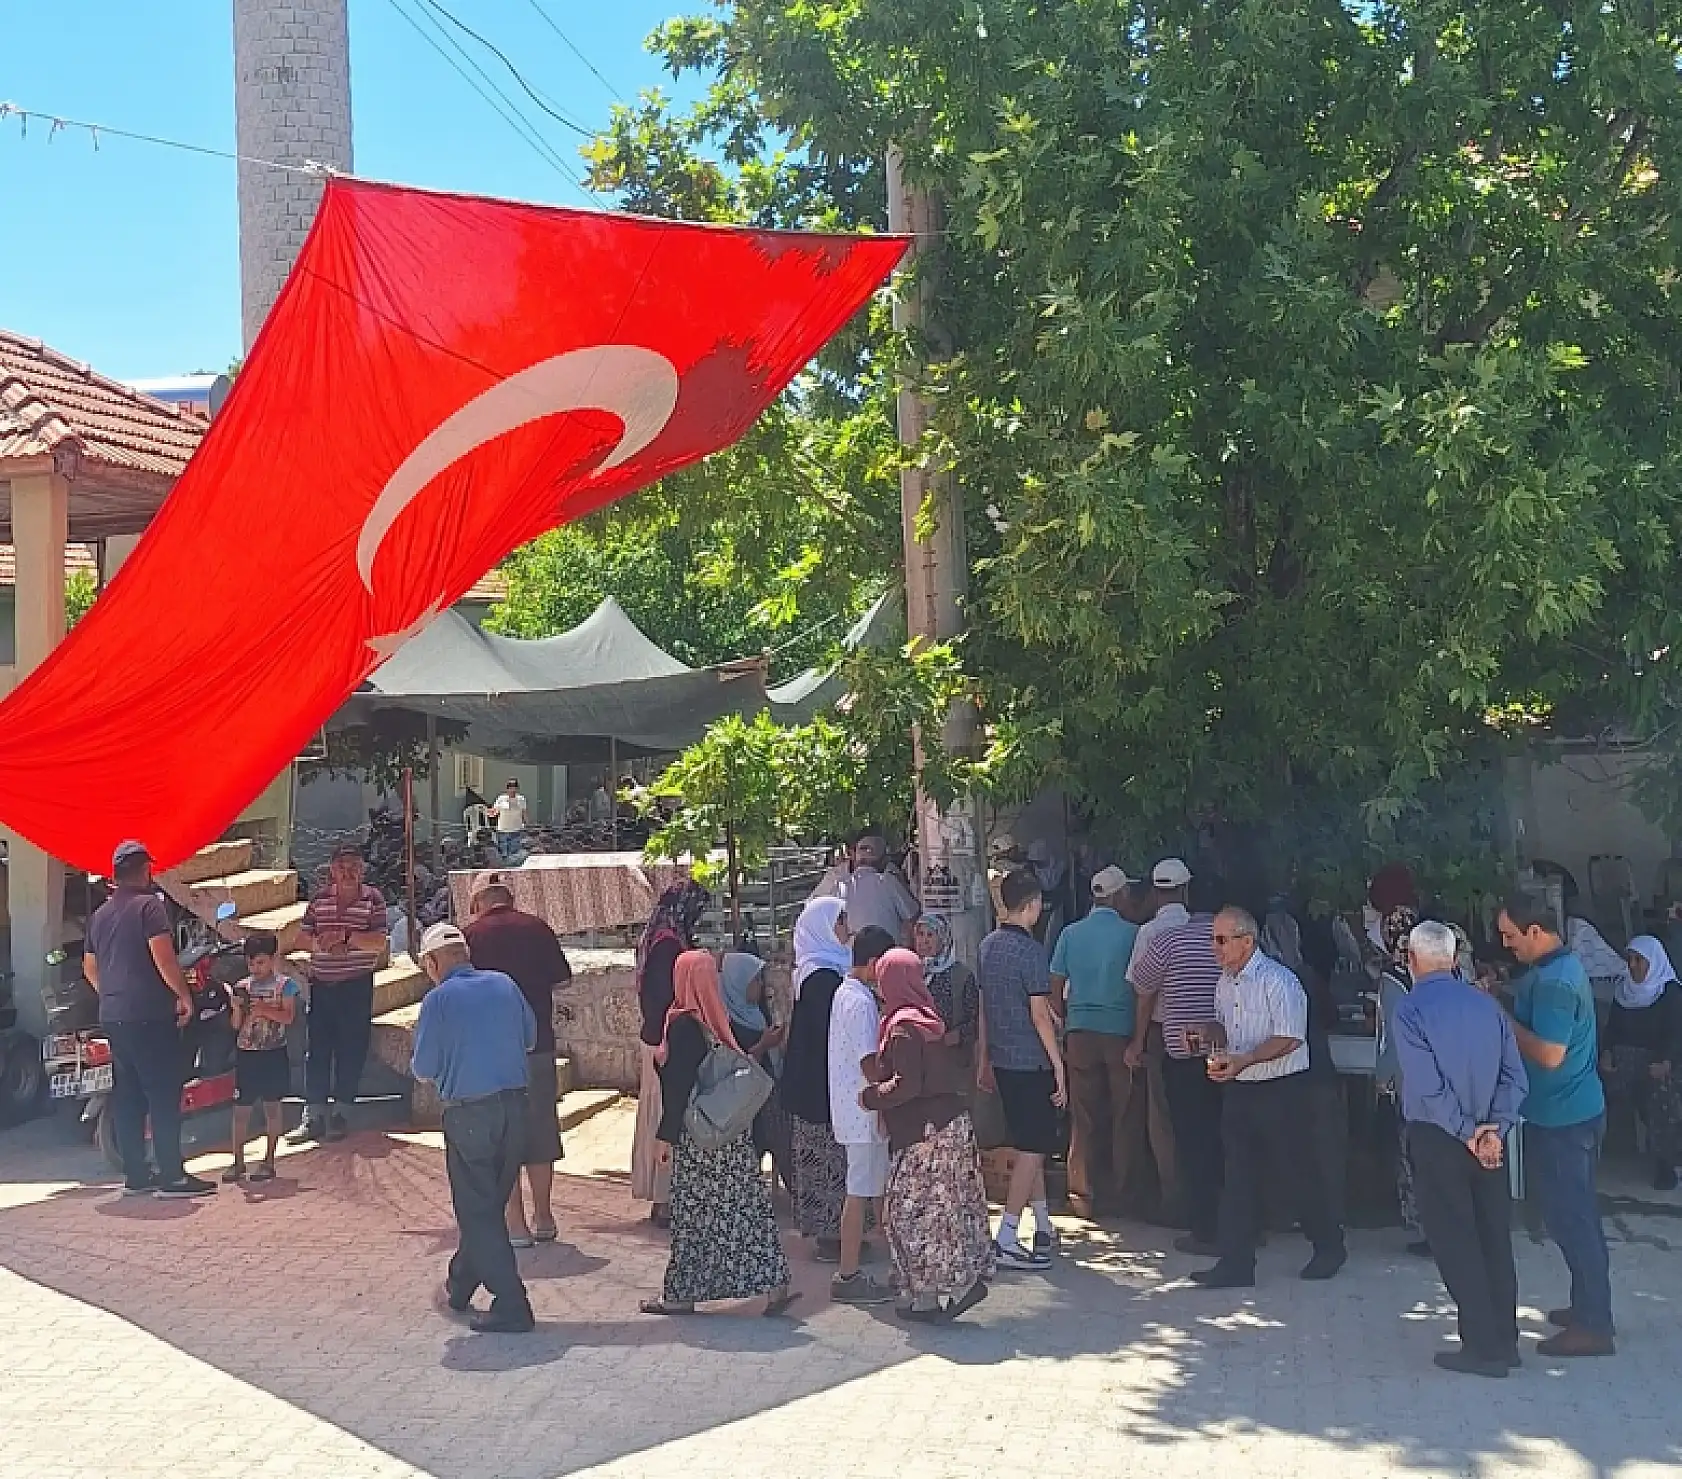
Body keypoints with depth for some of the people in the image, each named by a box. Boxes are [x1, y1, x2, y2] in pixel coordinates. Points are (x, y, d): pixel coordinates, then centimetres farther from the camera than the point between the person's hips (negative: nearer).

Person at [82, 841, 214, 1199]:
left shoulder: (100, 914, 15)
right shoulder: (149, 905, -9)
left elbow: (89, 968, 23)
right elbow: (163, 957, -19)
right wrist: (184, 995, -11)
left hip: (112, 1017, 8)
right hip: (149, 1015, -8)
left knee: (126, 1097, 10)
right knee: (164, 1096, -5)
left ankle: (135, 1175, 14)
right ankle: (172, 1176, -6)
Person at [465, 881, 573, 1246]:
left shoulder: (471, 933, -3)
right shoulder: (536, 927, 2)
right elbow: (562, 979, 5)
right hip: (539, 1044, 3)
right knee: (540, 1131, 13)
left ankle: (516, 1224, 5)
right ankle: (544, 1219, 20)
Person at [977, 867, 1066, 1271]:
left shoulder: (988, 946, 8)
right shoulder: (1031, 950, -16)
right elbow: (1039, 1014, -18)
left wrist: (984, 1062, 21)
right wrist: (1059, 1067, -13)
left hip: (1001, 1059, 8)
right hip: (1031, 1061, -8)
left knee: (1030, 1144, 18)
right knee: (1031, 1148, -2)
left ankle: (1043, 1227, 26)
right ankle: (1006, 1240, -3)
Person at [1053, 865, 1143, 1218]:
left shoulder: (1070, 933, 2)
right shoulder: (1132, 933, -7)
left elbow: (1056, 985, 6)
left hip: (1081, 1033, 3)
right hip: (1122, 1032, -3)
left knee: (1085, 1118, 9)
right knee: (1125, 1118, 7)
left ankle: (1087, 1195, 13)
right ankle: (1119, 1196, 10)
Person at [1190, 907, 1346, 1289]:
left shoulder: (1278, 981, -17)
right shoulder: (1225, 982, 9)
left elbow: (1289, 1039, -20)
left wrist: (1242, 1060, -27)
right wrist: (1209, 1033, -1)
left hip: (1281, 1089, -7)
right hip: (1239, 1087, 7)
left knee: (1295, 1168, 5)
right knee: (1238, 1175, 6)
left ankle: (1329, 1246, 28)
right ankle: (1236, 1263, 11)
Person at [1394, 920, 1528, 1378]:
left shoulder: (1410, 1008, -12)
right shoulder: (1486, 1004, 4)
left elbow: (1428, 1084, -18)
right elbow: (1514, 1076, -1)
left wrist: (1466, 1132, -10)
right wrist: (1494, 1129, -6)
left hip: (1437, 1138, -5)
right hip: (1487, 1139, 5)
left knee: (1455, 1242, 2)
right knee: (1495, 1237, 13)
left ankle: (1483, 1348, 5)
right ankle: (1505, 1341, 22)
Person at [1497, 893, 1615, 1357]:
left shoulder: (1553, 981, -23)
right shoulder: (1563, 966, 10)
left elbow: (1549, 1054, -26)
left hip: (1560, 1118, -10)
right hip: (1575, 1110, 10)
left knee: (1571, 1218, -2)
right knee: (1578, 1214, 17)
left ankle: (1593, 1327, 5)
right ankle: (1589, 1307, 28)